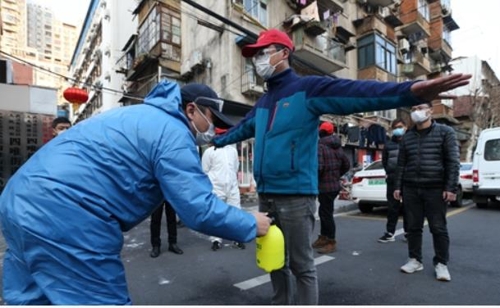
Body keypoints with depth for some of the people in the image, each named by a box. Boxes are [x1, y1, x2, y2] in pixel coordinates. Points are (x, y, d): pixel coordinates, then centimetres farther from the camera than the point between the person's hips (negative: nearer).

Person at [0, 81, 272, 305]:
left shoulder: (142, 114, 19)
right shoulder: (172, 132, -12)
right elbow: (199, 209, -17)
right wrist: (250, 226, -2)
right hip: (64, 217, -11)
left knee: (34, 298, 24)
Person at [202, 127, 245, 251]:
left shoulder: (233, 150, 13)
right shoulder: (209, 151, -2)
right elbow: (204, 172, -1)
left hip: (232, 188, 4)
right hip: (216, 189, -4)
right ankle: (216, 240, 12)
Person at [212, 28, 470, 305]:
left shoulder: (308, 88, -5)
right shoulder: (263, 102, 18)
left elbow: (357, 93, -19)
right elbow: (241, 128, 34)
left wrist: (410, 91, -34)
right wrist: (216, 140, 46)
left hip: (295, 195, -8)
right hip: (265, 195, 8)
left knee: (301, 265, 6)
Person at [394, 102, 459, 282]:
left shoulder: (445, 132, 2)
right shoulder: (407, 137, 11)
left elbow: (453, 161, -3)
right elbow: (401, 164, 12)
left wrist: (451, 187, -11)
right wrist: (398, 186, 6)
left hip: (435, 189, -3)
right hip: (410, 189, 3)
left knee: (438, 228, 4)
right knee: (413, 227, 8)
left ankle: (441, 264, 19)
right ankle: (415, 260, 20)